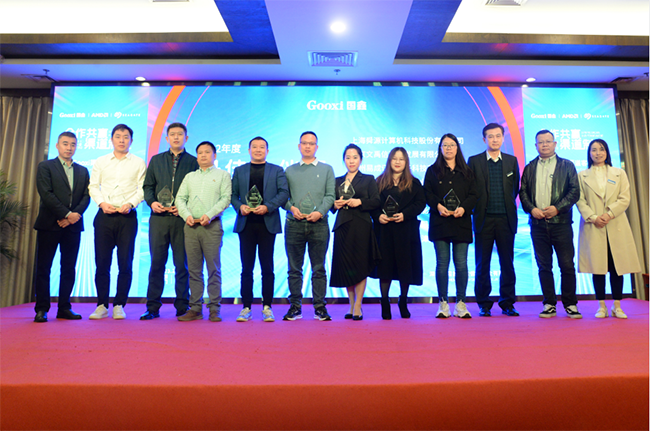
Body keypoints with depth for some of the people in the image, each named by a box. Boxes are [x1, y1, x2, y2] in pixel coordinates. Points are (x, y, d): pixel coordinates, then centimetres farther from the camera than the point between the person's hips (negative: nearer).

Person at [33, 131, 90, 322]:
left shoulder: (83, 171, 15)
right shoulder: (45, 167, 4)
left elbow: (86, 196, 6)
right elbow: (46, 194, -8)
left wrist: (76, 214, -11)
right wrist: (67, 214, -14)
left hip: (73, 224, 3)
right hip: (50, 224, -3)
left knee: (69, 268, 4)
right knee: (43, 267, 1)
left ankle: (64, 308, 11)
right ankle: (41, 309, 8)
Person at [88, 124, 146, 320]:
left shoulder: (138, 163, 9)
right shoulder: (100, 162, 15)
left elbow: (142, 188, 2)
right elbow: (93, 186, 11)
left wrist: (130, 203, -13)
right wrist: (102, 202, -6)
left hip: (127, 216, -2)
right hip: (104, 215, 2)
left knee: (125, 263, -2)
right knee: (102, 261, 1)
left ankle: (119, 305, 8)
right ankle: (102, 305, 11)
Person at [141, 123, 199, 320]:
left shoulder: (193, 162, 7)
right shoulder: (156, 160, 17)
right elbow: (148, 186, 14)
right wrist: (151, 202, -4)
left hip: (182, 219, -2)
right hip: (158, 217, 2)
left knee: (182, 263, 2)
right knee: (157, 262, 4)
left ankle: (182, 306, 11)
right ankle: (153, 306, 13)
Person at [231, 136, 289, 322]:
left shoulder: (277, 171, 10)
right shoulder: (239, 171, 16)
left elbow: (284, 193, 0)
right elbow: (233, 194, 11)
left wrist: (267, 207, -14)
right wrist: (240, 206, -9)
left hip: (268, 223, -1)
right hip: (246, 224, 2)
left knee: (267, 268, 2)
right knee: (246, 268, 3)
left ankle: (267, 307, 11)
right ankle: (246, 307, 12)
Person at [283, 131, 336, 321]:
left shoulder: (326, 169, 13)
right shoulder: (289, 170, 15)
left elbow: (330, 195, 4)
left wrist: (319, 212, -11)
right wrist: (291, 208, -10)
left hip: (319, 224, -1)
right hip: (294, 224, 1)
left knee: (319, 269, 3)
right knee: (294, 268, 5)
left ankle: (320, 307, 11)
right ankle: (295, 307, 14)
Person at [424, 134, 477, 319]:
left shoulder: (466, 171, 14)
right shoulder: (432, 171, 11)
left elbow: (474, 194, 7)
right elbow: (427, 193, 3)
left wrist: (463, 208, -11)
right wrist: (438, 206, -14)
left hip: (461, 222, 1)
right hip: (440, 222, -1)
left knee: (461, 263, 0)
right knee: (442, 263, 0)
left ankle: (460, 304, 9)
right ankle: (443, 303, 8)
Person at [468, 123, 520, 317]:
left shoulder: (512, 161, 11)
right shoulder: (474, 161, 4)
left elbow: (515, 188, 14)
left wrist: (509, 205, 5)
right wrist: (477, 208, -3)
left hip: (506, 220, 2)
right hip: (484, 220, -2)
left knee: (507, 263, 6)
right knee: (482, 264, 4)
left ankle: (507, 303, 18)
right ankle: (484, 305, 15)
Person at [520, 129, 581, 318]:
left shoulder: (567, 165, 9)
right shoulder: (529, 168, 14)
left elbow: (574, 191, 1)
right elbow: (523, 192, 9)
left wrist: (558, 208, -12)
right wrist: (532, 209, -8)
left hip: (561, 223, -2)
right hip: (538, 224, 2)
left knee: (567, 265, -1)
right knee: (544, 266, 5)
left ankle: (570, 304, 11)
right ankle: (549, 304, 13)